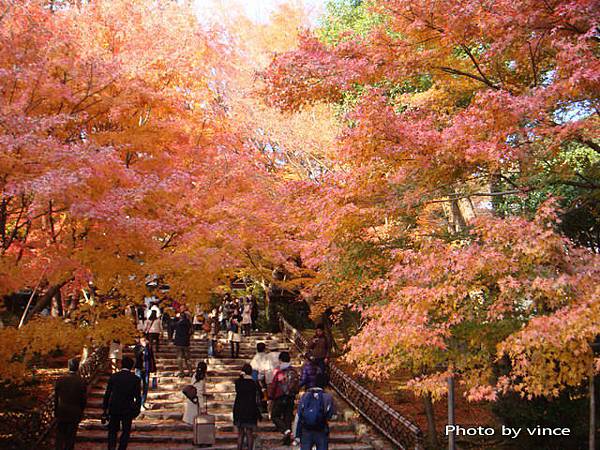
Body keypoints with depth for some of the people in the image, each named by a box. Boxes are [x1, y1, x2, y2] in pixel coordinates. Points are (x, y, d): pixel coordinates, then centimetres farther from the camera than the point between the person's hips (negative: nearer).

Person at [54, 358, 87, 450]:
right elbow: (84, 400, -6)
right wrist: (80, 412, 9)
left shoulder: (60, 380, -9)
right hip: (75, 414, -1)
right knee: (71, 436, 10)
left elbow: (56, 398, -1)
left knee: (60, 435, 14)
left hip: (61, 412, 1)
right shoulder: (81, 382, -12)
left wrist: (55, 412, 9)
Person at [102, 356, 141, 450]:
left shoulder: (113, 377, -4)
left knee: (113, 430, 14)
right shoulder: (135, 379, -6)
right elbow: (138, 397, -4)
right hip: (128, 410, -1)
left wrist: (105, 408, 8)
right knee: (126, 431, 13)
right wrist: (137, 410, 8)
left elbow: (107, 394, -1)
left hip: (114, 408, 1)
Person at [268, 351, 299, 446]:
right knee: (288, 417, 12)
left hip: (279, 398, -5)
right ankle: (288, 439, 11)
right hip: (291, 399, 5)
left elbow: (273, 385, -9)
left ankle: (286, 431, -17)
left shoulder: (278, 371, -11)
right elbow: (297, 385, 12)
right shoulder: (293, 371, 5)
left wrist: (271, 396, 4)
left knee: (275, 416, 6)